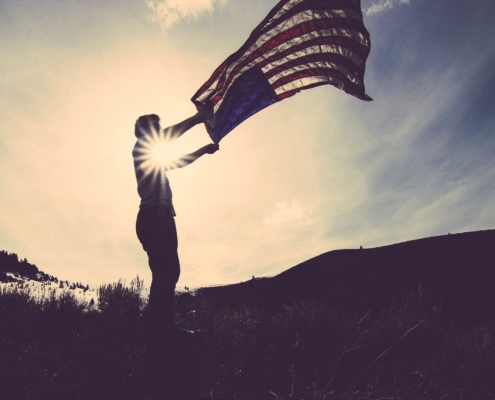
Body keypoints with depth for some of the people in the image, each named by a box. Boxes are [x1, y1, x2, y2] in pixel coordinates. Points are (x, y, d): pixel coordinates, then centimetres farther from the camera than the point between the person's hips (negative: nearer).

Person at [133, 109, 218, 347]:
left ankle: (164, 330, 1)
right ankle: (159, 333, -25)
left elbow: (180, 162, 43)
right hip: (153, 215, -9)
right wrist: (197, 118, -6)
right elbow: (166, 135, -10)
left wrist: (203, 150, 39)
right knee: (165, 273, -20)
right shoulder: (140, 148, 8)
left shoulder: (154, 159, 32)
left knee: (167, 273, 1)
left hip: (161, 217, 9)